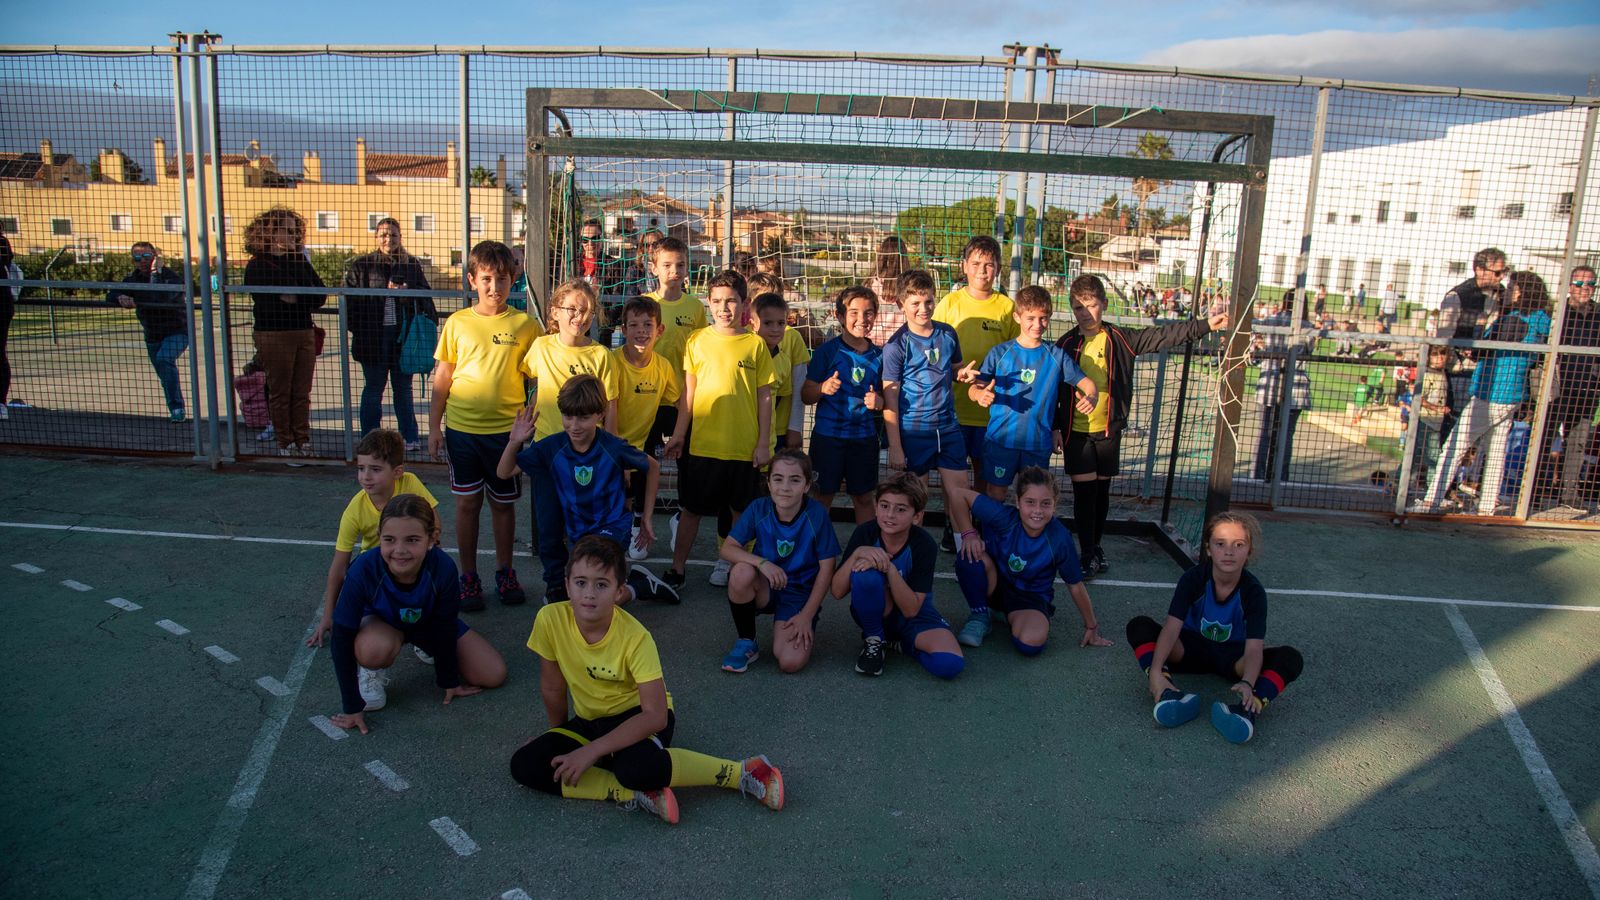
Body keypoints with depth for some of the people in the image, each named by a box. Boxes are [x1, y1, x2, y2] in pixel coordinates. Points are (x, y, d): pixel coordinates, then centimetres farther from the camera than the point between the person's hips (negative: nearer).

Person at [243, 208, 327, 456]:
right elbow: (266, 302, -13)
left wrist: (293, 299, -11)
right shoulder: (257, 265, -3)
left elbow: (320, 296, 4)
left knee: (302, 392, 7)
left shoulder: (300, 261, 12)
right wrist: (304, 300, -8)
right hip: (274, 335, -4)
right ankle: (285, 443, 10)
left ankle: (303, 441, 13)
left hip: (305, 332, 5)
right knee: (280, 392, 3)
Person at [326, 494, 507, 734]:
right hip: (381, 623, -2)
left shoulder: (443, 567, -34)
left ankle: (424, 648, 21)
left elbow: (445, 627, -17)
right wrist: (352, 706, -22)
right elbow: (342, 638, -26)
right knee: (375, 649, -40)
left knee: (494, 675, -3)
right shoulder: (363, 570, -37)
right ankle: (370, 672, -1)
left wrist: (449, 681, -5)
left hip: (429, 622, 3)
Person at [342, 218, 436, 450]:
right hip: (373, 336, -2)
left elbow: (425, 294, 5)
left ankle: (409, 437, 19)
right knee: (373, 388, 6)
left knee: (403, 387, 11)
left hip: (403, 335, 2)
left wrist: (405, 290, -13)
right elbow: (350, 297, 0)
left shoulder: (412, 264, 7)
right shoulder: (361, 265, 2)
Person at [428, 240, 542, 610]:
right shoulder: (457, 323, 1)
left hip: (507, 428, 0)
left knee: (503, 503, 11)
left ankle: (505, 572, 26)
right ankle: (468, 576, 20)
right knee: (467, 502, 7)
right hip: (461, 427, 1)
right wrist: (434, 426, 3)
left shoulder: (525, 325, -2)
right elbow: (442, 378, 5)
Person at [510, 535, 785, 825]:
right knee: (523, 765, -17)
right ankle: (635, 795, -19)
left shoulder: (635, 638, -27)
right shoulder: (550, 620, -19)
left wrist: (591, 751, -31)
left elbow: (655, 715, -28)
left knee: (636, 766, -38)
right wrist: (559, 738, 10)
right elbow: (552, 689, -2)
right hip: (590, 719, 5)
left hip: (638, 715, -5)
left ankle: (741, 773, -19)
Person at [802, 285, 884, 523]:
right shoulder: (827, 350, -7)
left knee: (863, 498, 11)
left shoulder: (878, 355, 4)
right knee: (823, 495, 5)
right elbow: (805, 395, -5)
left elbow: (883, 395, 14)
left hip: (864, 436, 3)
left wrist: (879, 401, -8)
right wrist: (823, 388, -25)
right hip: (828, 434, -3)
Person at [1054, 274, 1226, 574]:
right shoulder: (1066, 344, -4)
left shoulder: (1120, 339, -1)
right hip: (1076, 431, -2)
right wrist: (1054, 428, -3)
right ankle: (1087, 552, 9)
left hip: (1108, 430, 2)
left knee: (1102, 491, 12)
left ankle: (1096, 545, 29)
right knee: (1084, 491, -2)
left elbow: (1163, 336, -6)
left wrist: (1206, 325, -15)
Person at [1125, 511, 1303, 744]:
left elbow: (1254, 648, -29)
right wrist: (1155, 671, -42)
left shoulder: (1253, 591, -19)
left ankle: (1249, 707, -47)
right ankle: (1168, 693, -43)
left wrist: (1247, 684, -50)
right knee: (1139, 626, -26)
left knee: (1291, 659, -26)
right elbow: (1172, 627, -28)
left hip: (1233, 656, 0)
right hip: (1192, 648, 0)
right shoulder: (1193, 579, -18)